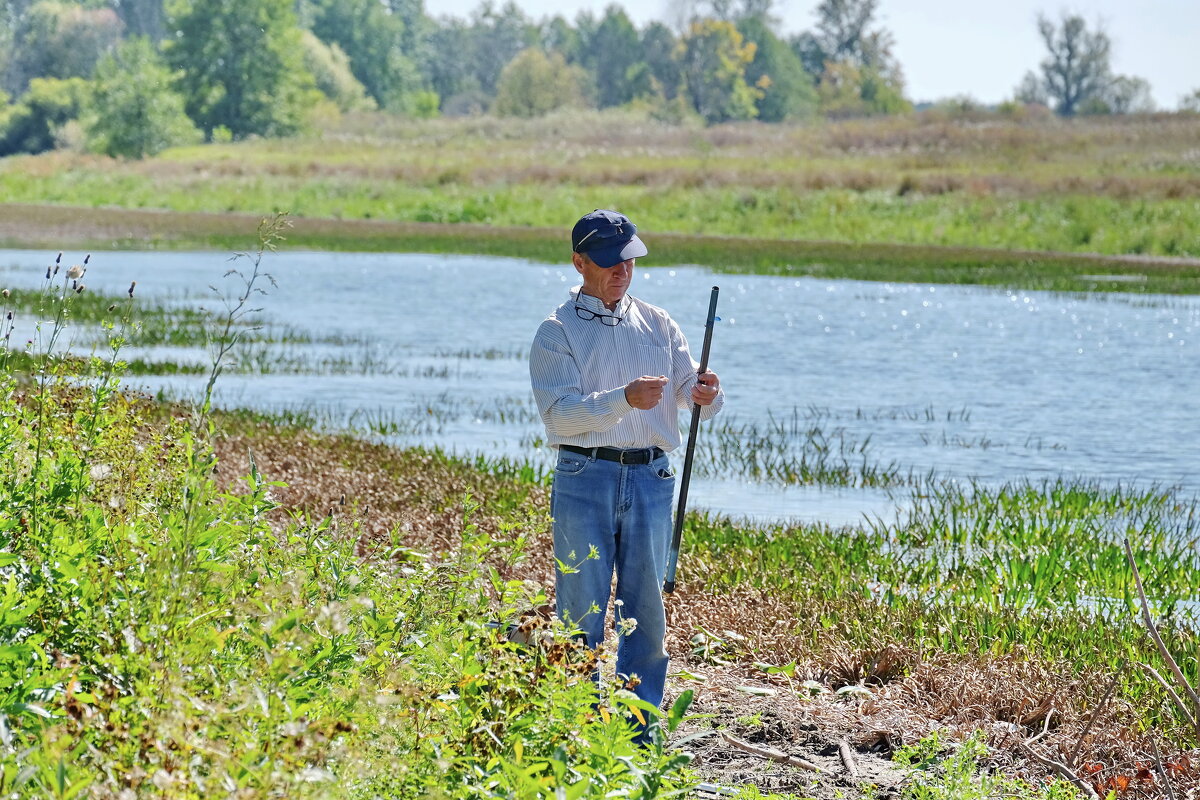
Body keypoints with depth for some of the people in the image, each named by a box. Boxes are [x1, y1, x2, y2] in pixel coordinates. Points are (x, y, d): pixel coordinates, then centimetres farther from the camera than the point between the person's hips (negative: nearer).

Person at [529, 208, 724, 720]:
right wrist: (623, 398, -26)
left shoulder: (658, 326, 14)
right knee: (582, 608, -1)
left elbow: (689, 390, 9)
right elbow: (558, 411, -12)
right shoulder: (557, 332, 1)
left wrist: (706, 395, -16)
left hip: (650, 477, 4)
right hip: (585, 477, -3)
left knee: (645, 606, 7)